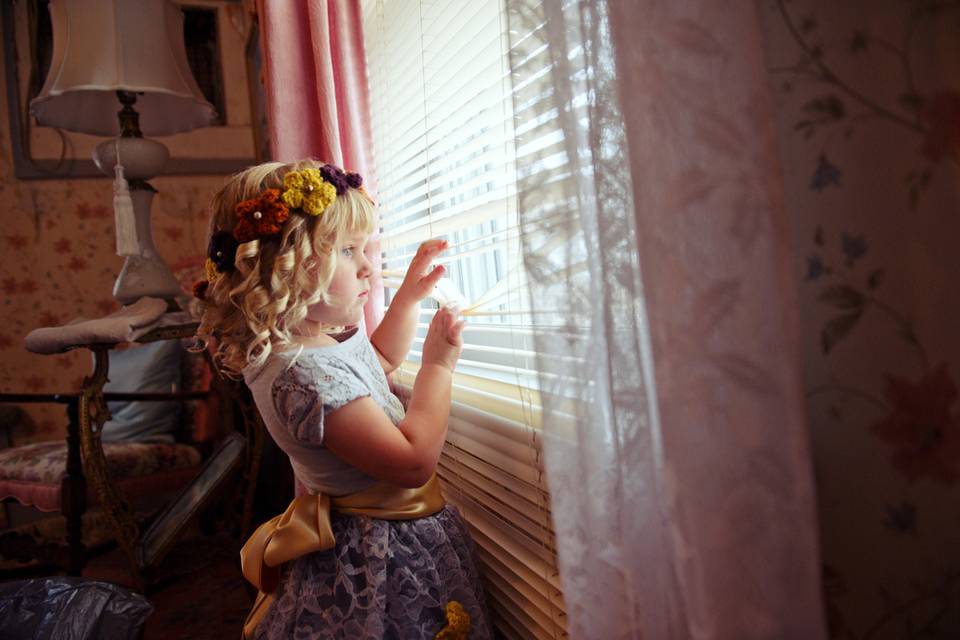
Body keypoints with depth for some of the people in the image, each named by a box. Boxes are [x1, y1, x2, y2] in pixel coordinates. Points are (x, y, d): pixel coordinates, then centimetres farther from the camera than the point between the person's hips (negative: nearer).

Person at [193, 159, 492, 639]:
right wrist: (437, 367, -21)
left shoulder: (318, 336, 0)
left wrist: (410, 295, 12)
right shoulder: (306, 374, -32)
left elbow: (378, 361, 23)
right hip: (384, 559, -10)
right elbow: (413, 463, -30)